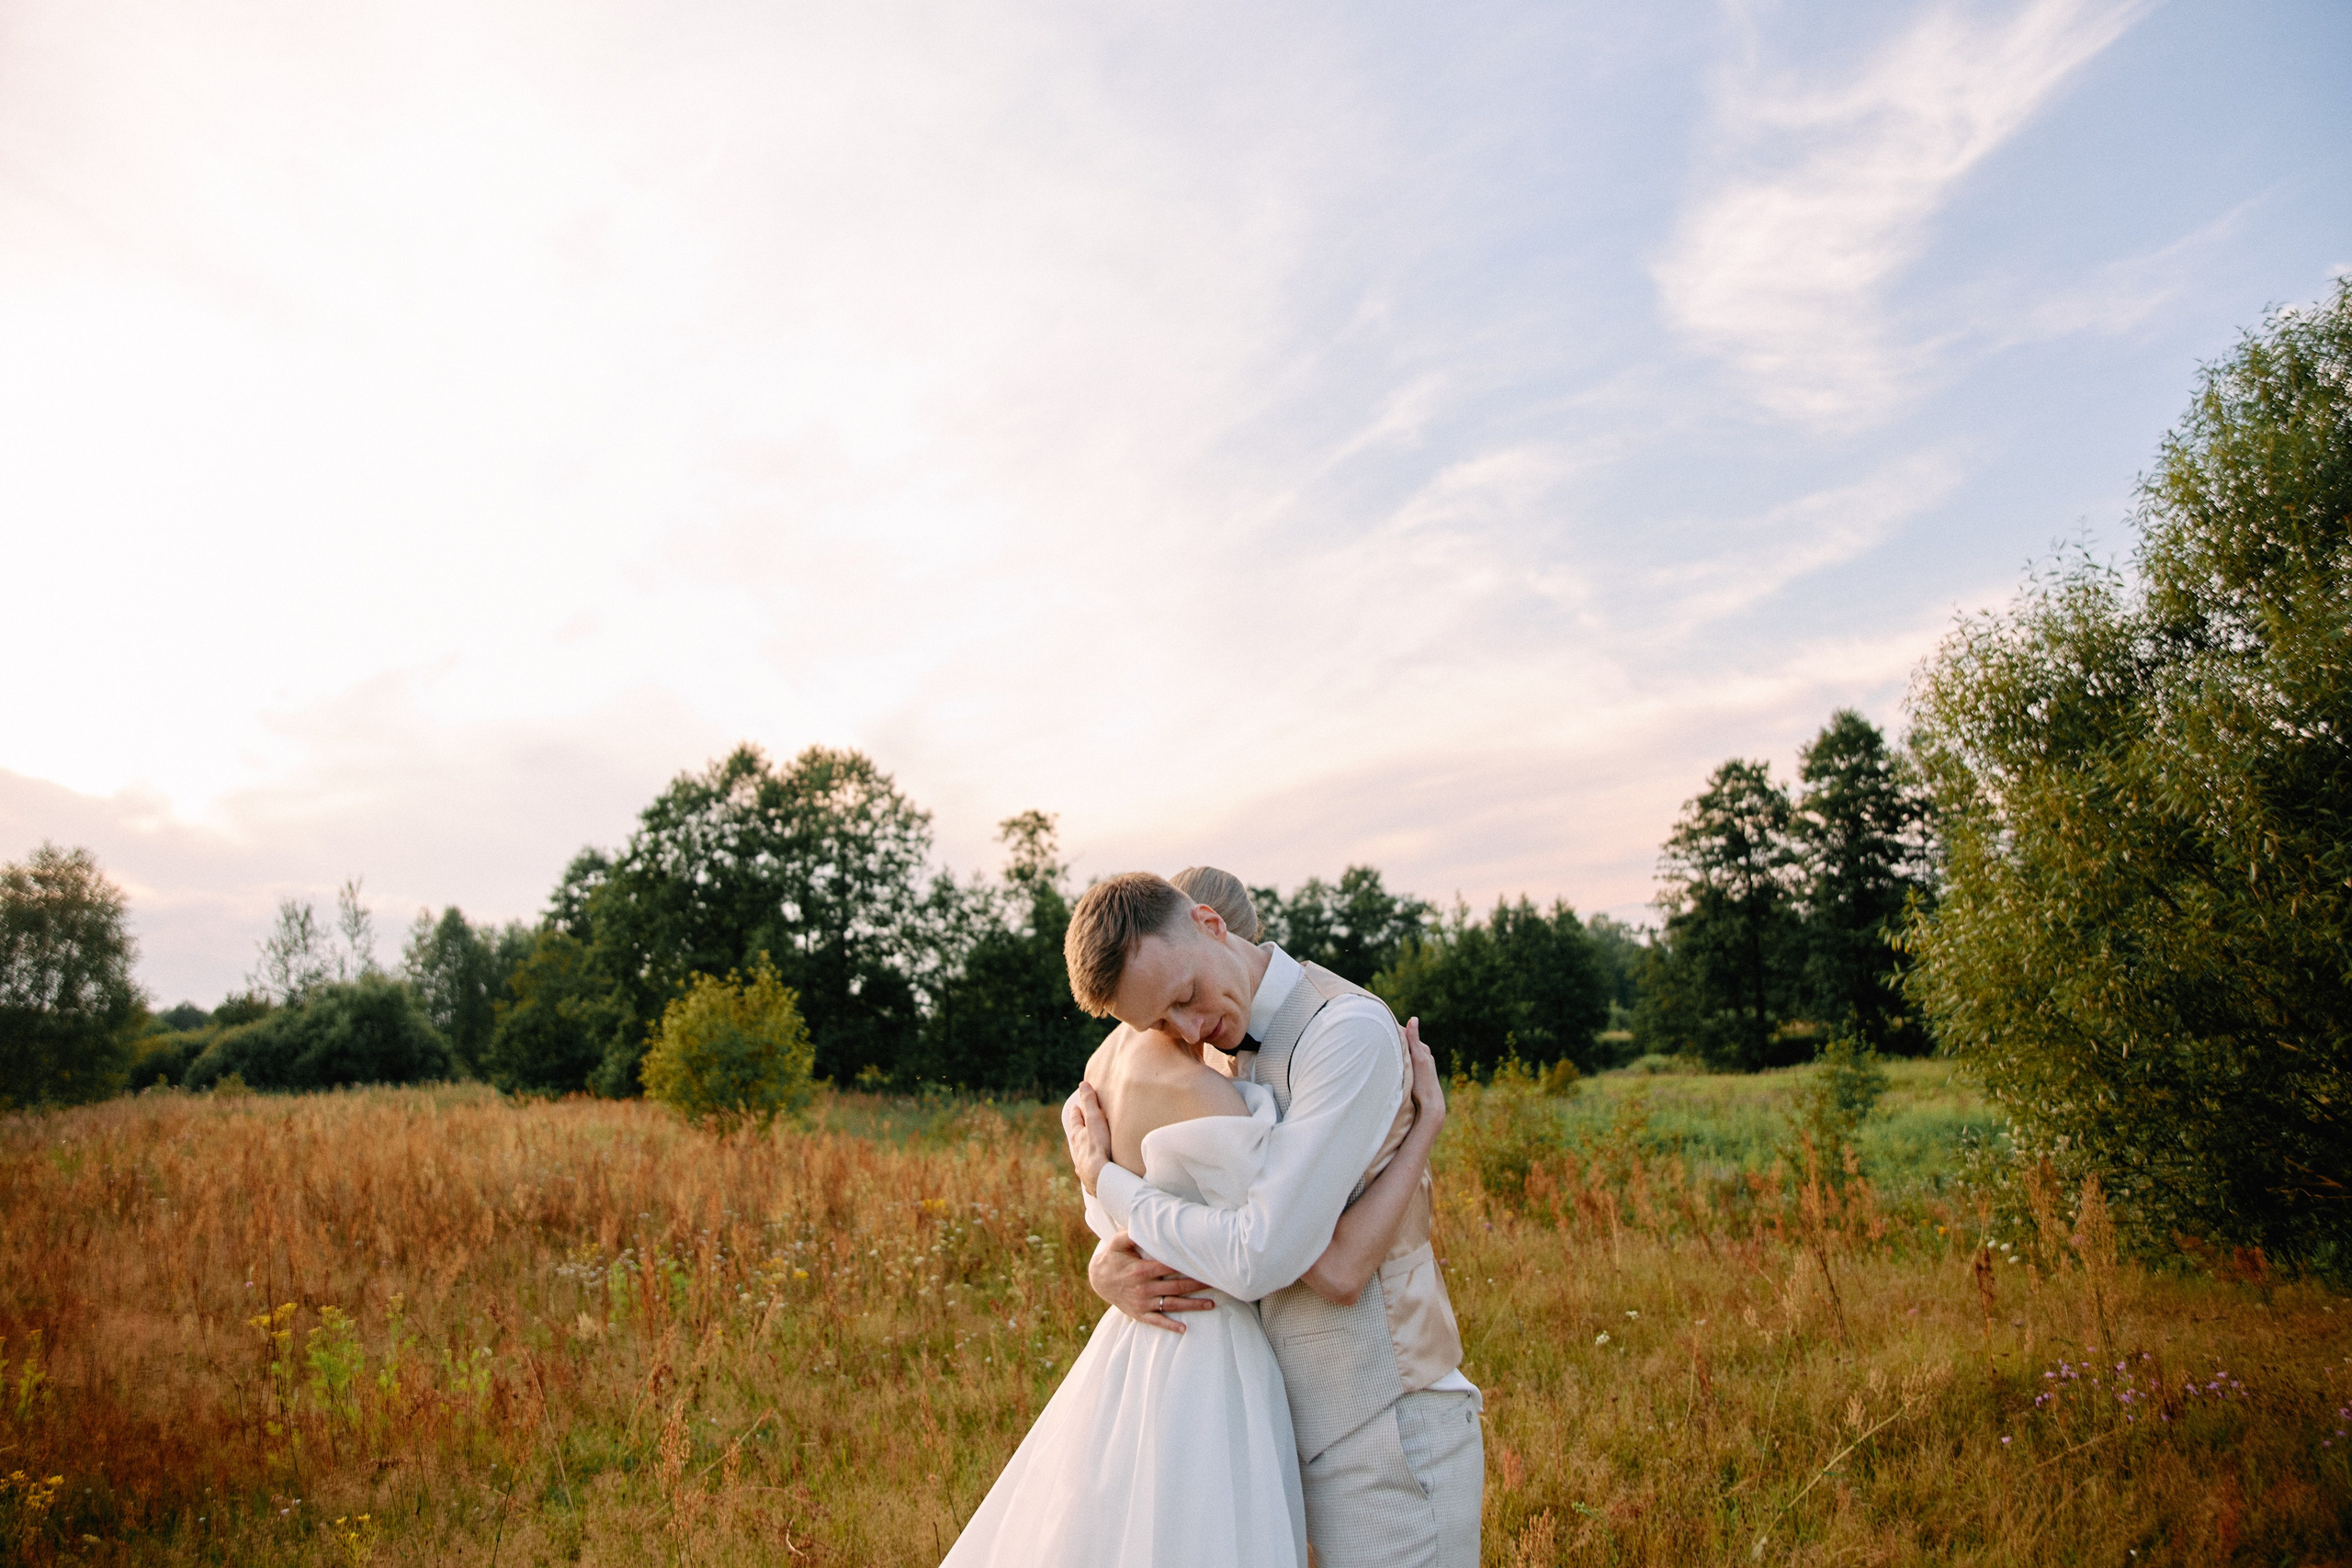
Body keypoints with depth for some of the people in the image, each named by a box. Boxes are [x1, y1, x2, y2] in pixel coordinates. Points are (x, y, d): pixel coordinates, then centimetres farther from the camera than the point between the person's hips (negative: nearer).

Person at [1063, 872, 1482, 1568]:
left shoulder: (1350, 1032, -21)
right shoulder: (1230, 1045, 6)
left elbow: (1261, 1257, -26)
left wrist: (1104, 1178, -12)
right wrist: (1108, 1266, -7)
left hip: (1390, 1437, -8)